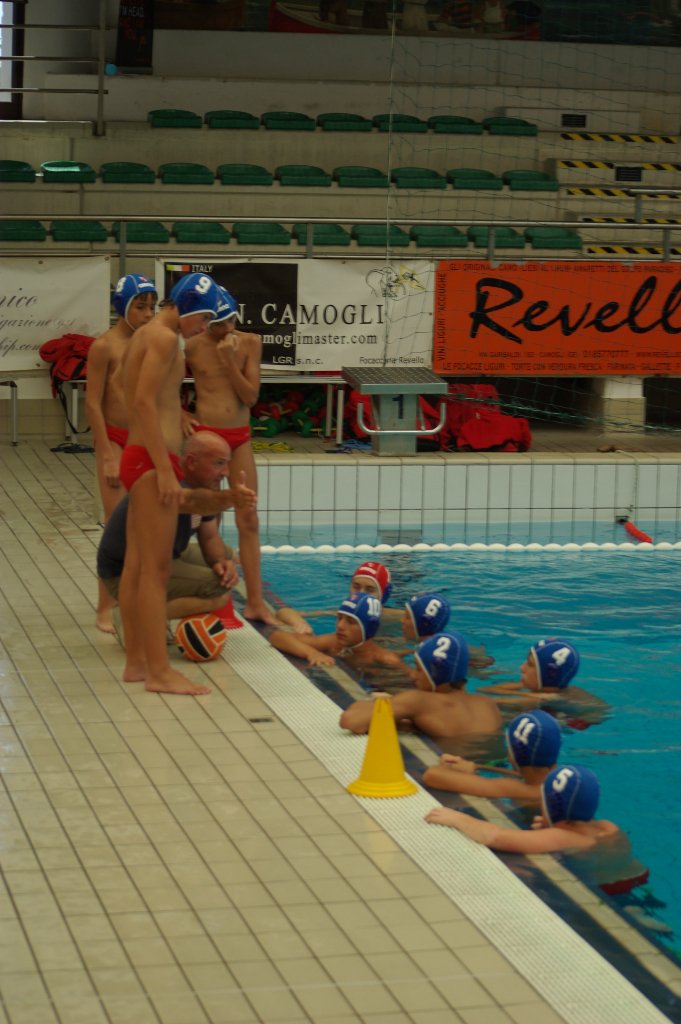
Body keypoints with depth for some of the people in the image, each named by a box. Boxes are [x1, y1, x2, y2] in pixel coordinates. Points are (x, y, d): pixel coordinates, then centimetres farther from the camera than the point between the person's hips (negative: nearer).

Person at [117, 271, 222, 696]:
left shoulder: (147, 334, 18)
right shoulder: (164, 337, -12)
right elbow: (144, 403, -20)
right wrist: (165, 469, -22)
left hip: (141, 458, 10)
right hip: (152, 458, -10)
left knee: (136, 565, 12)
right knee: (156, 567, -10)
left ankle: (137, 662, 17)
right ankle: (160, 671, -9)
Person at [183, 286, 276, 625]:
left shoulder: (250, 343, 0)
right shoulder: (192, 347, -6)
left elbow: (251, 396, -4)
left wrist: (229, 361, -15)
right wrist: (180, 415, -10)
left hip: (240, 437, 3)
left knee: (248, 519, 3)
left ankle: (255, 602, 7)